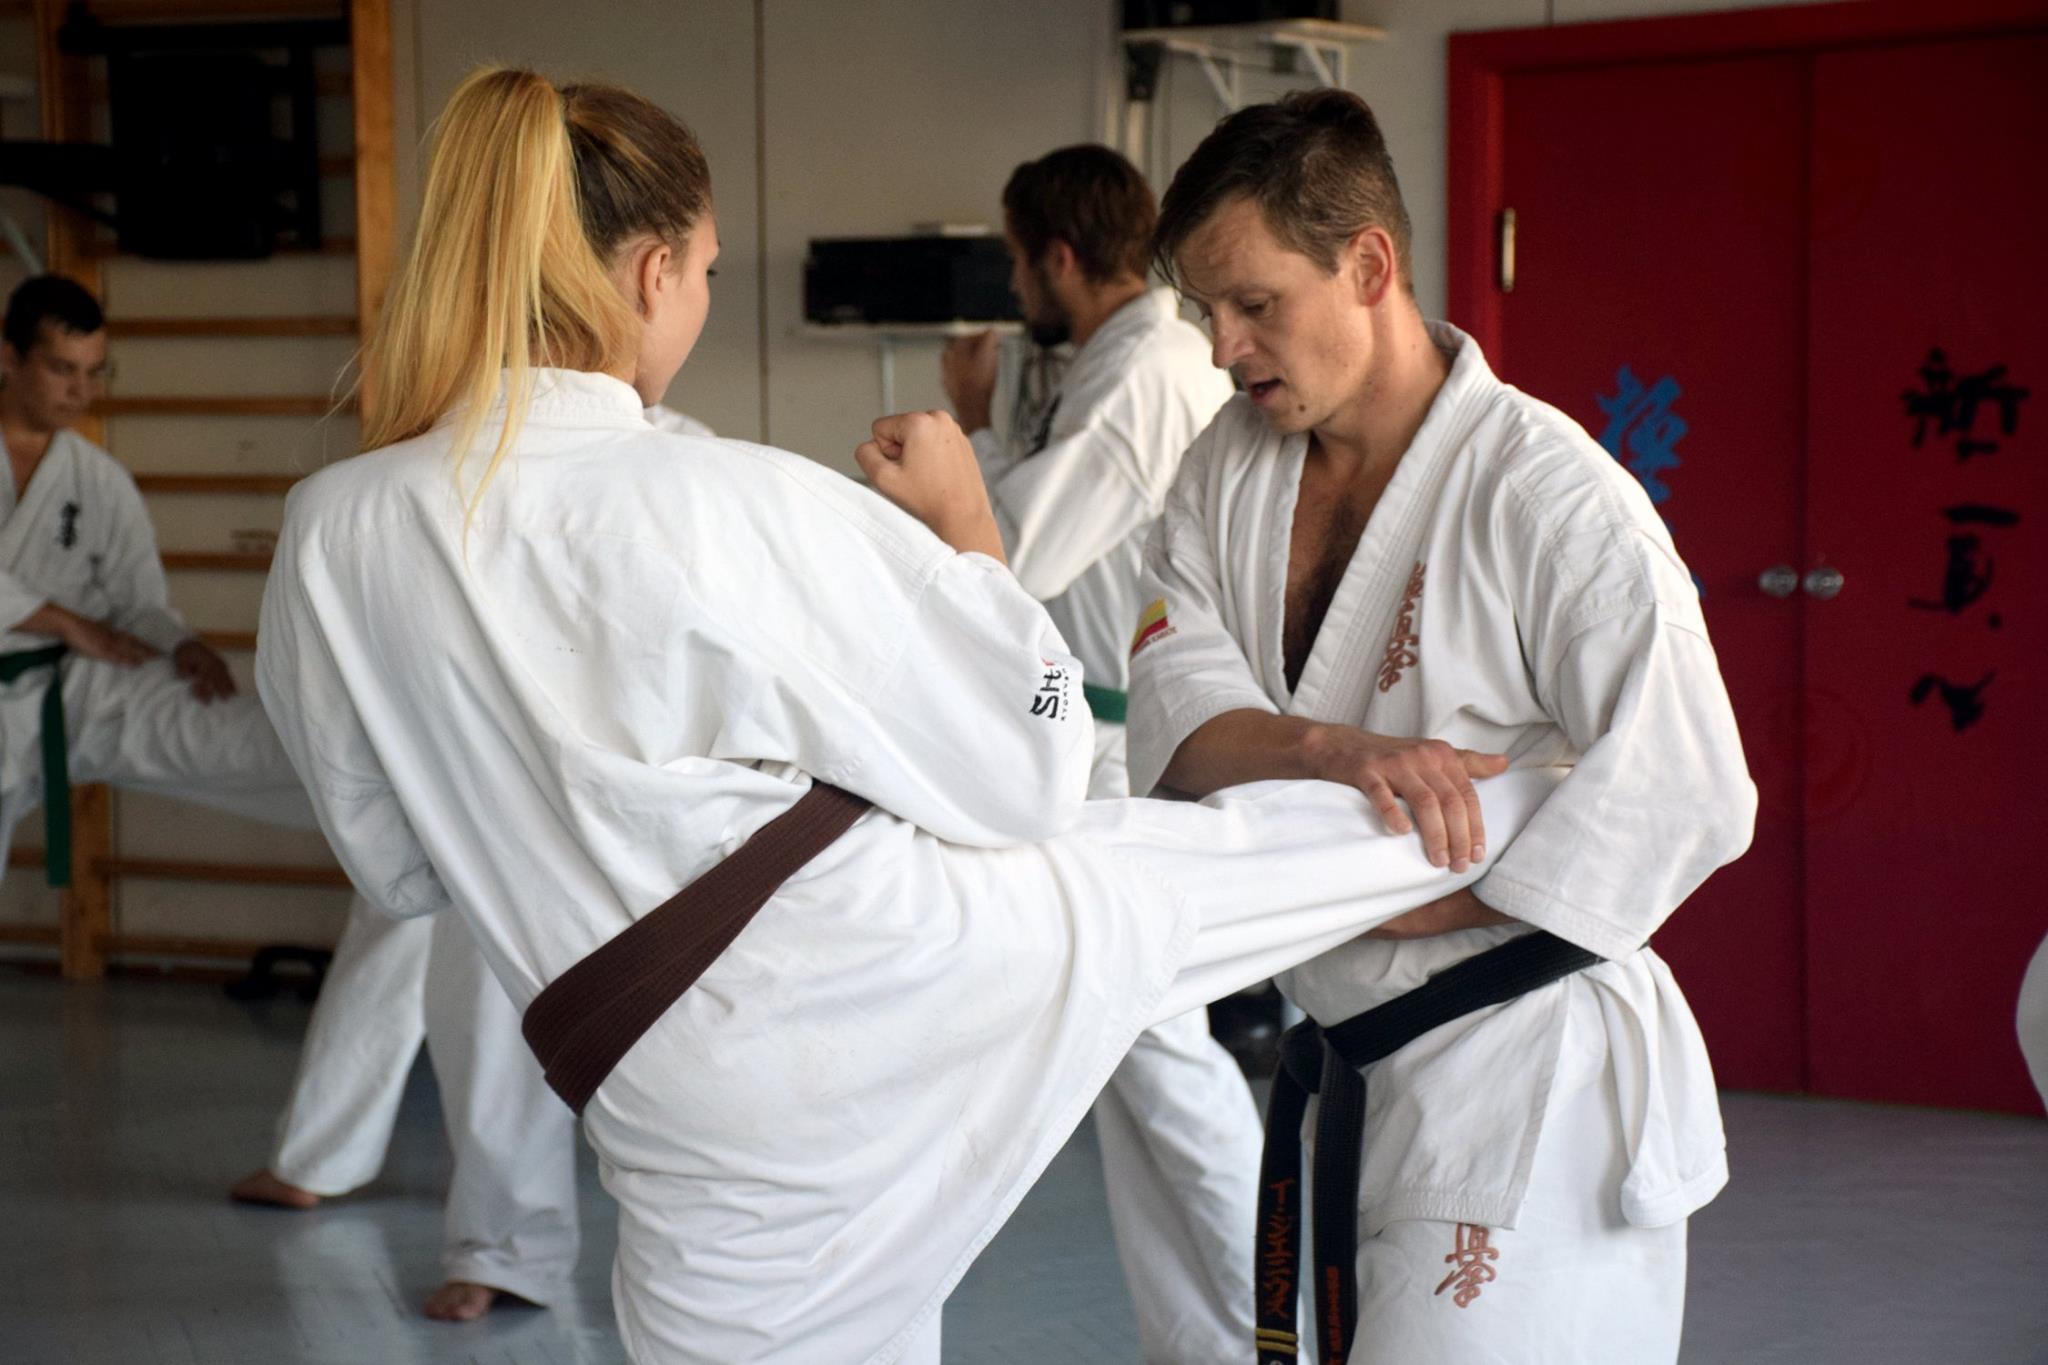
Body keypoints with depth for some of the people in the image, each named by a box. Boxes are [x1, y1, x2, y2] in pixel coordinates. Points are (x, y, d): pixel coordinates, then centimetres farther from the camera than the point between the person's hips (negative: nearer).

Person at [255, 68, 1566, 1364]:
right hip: (917, 970, -4)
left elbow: (401, 866, 13)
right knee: (1249, 853, 16)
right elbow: (1023, 761, -1)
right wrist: (964, 521, 11)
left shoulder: (329, 537, -3)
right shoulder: (744, 504, -13)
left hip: (689, 1118, 4)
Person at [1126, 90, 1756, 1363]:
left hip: (1521, 1083, -7)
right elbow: (1179, 708, -8)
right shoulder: (1234, 466, 5)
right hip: (1330, 1063, 7)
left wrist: (1399, 914, -20)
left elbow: (1687, 793, -22)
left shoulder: (1547, 492, -17)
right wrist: (1335, 751, -30)